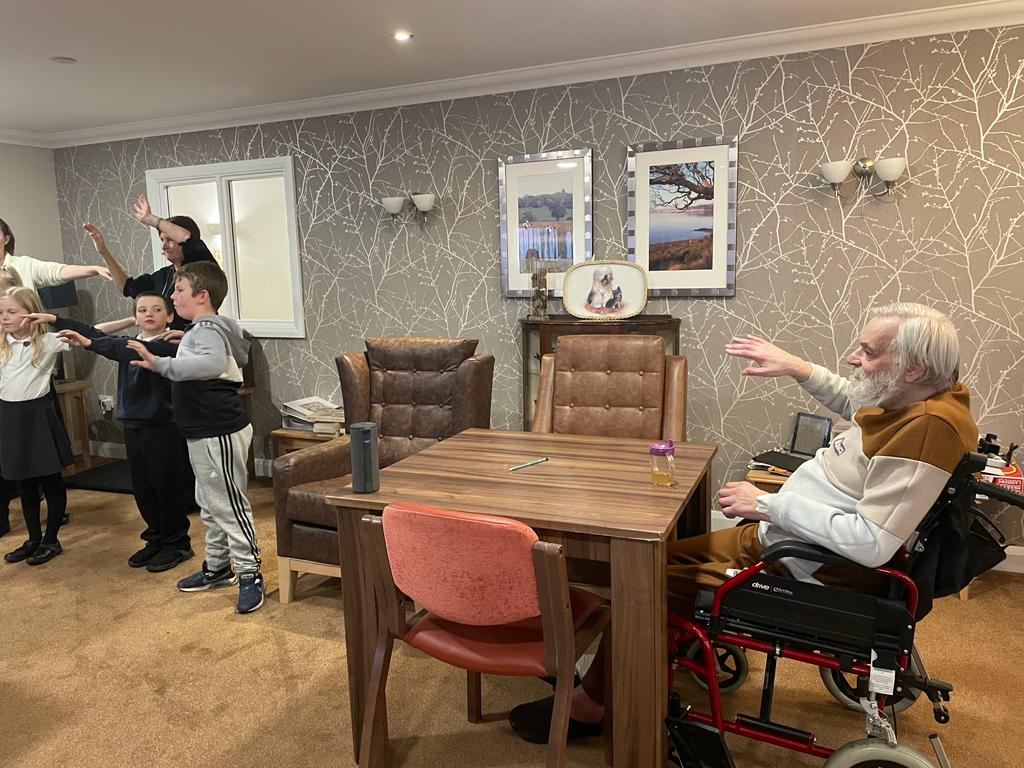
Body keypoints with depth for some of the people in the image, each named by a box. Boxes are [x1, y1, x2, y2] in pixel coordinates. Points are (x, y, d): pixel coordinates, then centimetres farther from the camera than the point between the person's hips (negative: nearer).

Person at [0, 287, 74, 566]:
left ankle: (51, 540, 19)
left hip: (37, 415, -5)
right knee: (25, 484, 16)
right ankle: (33, 538, 29)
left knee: (50, 481, 6)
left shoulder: (48, 341, -8)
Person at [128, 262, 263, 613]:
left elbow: (213, 362, -42)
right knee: (210, 504, 20)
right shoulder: (202, 328, 13)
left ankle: (250, 574, 10)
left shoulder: (206, 329, -19)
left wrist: (161, 364, -43)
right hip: (205, 433, 11)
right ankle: (217, 566, 34)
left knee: (229, 505, -2)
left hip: (220, 434, -11)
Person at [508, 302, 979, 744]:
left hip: (806, 575, -10)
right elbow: (853, 401, 23)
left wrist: (769, 504, -25)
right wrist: (796, 366, 9)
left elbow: (871, 543, -32)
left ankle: (588, 706, 18)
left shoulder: (930, 428, -28)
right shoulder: (915, 394, 0)